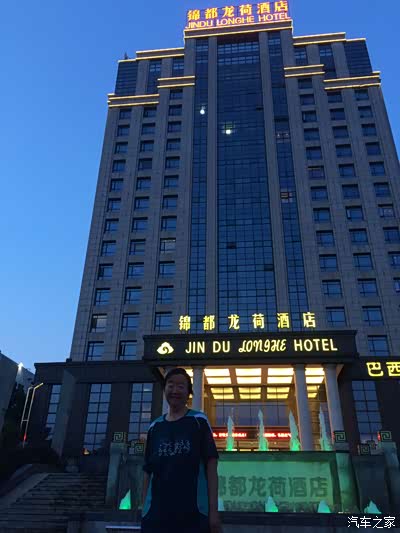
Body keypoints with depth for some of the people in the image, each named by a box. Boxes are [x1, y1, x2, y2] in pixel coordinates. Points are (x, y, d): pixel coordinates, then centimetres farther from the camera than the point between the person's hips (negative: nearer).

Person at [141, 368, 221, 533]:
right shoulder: (154, 427, 10)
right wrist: (144, 510, 10)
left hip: (193, 515, -3)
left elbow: (210, 465, -3)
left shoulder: (199, 420, 1)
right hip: (155, 515, 3)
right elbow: (148, 471, 13)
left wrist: (213, 510, -7)